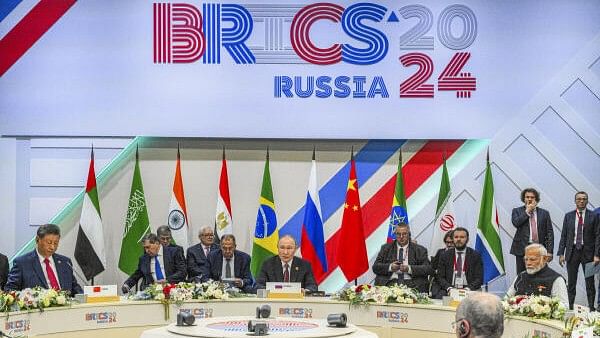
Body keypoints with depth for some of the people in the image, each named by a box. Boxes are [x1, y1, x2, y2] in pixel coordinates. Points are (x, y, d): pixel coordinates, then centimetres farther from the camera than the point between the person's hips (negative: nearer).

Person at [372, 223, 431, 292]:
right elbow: (375, 267, 9)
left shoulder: (420, 250, 12)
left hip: (410, 283, -1)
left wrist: (409, 269, -14)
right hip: (390, 283, 1)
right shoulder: (386, 248, 17)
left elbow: (428, 268, 0)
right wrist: (390, 267, -10)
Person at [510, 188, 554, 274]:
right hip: (522, 249, -1)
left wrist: (549, 251, -2)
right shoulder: (517, 211, 9)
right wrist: (527, 211, -5)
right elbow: (516, 223, -12)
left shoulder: (544, 213, 12)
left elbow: (549, 233, 7)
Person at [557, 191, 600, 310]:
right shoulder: (568, 216, 6)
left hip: (588, 252, -2)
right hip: (572, 251, 2)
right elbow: (563, 236, 6)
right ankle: (570, 307, 11)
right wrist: (561, 253, -1)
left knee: (590, 282, 4)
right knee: (571, 282, 6)